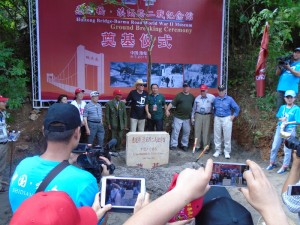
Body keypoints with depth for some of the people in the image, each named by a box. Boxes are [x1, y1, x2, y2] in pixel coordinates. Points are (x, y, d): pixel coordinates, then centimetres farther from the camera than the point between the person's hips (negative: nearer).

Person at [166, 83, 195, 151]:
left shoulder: (192, 96, 9)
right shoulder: (179, 95, -3)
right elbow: (172, 103, -11)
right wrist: (167, 109, -25)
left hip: (187, 118, 3)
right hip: (178, 117, -3)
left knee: (186, 132, 10)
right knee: (175, 131, 0)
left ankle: (184, 145, 23)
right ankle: (173, 145, 9)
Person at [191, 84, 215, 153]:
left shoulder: (212, 97, -2)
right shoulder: (197, 98, 7)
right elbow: (194, 108, 12)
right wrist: (192, 117, 10)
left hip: (207, 116, -2)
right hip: (198, 115, 3)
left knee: (206, 132, 0)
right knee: (197, 131, 3)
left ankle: (206, 147, 9)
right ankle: (197, 146, 13)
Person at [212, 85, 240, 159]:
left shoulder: (229, 99, -3)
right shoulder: (215, 99, 5)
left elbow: (237, 108, 2)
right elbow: (213, 108, 21)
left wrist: (233, 116, -2)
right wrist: (214, 115, 11)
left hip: (227, 119, -3)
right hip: (217, 119, 3)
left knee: (227, 136, 0)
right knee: (217, 136, 7)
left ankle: (227, 152, 11)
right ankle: (217, 150, 19)